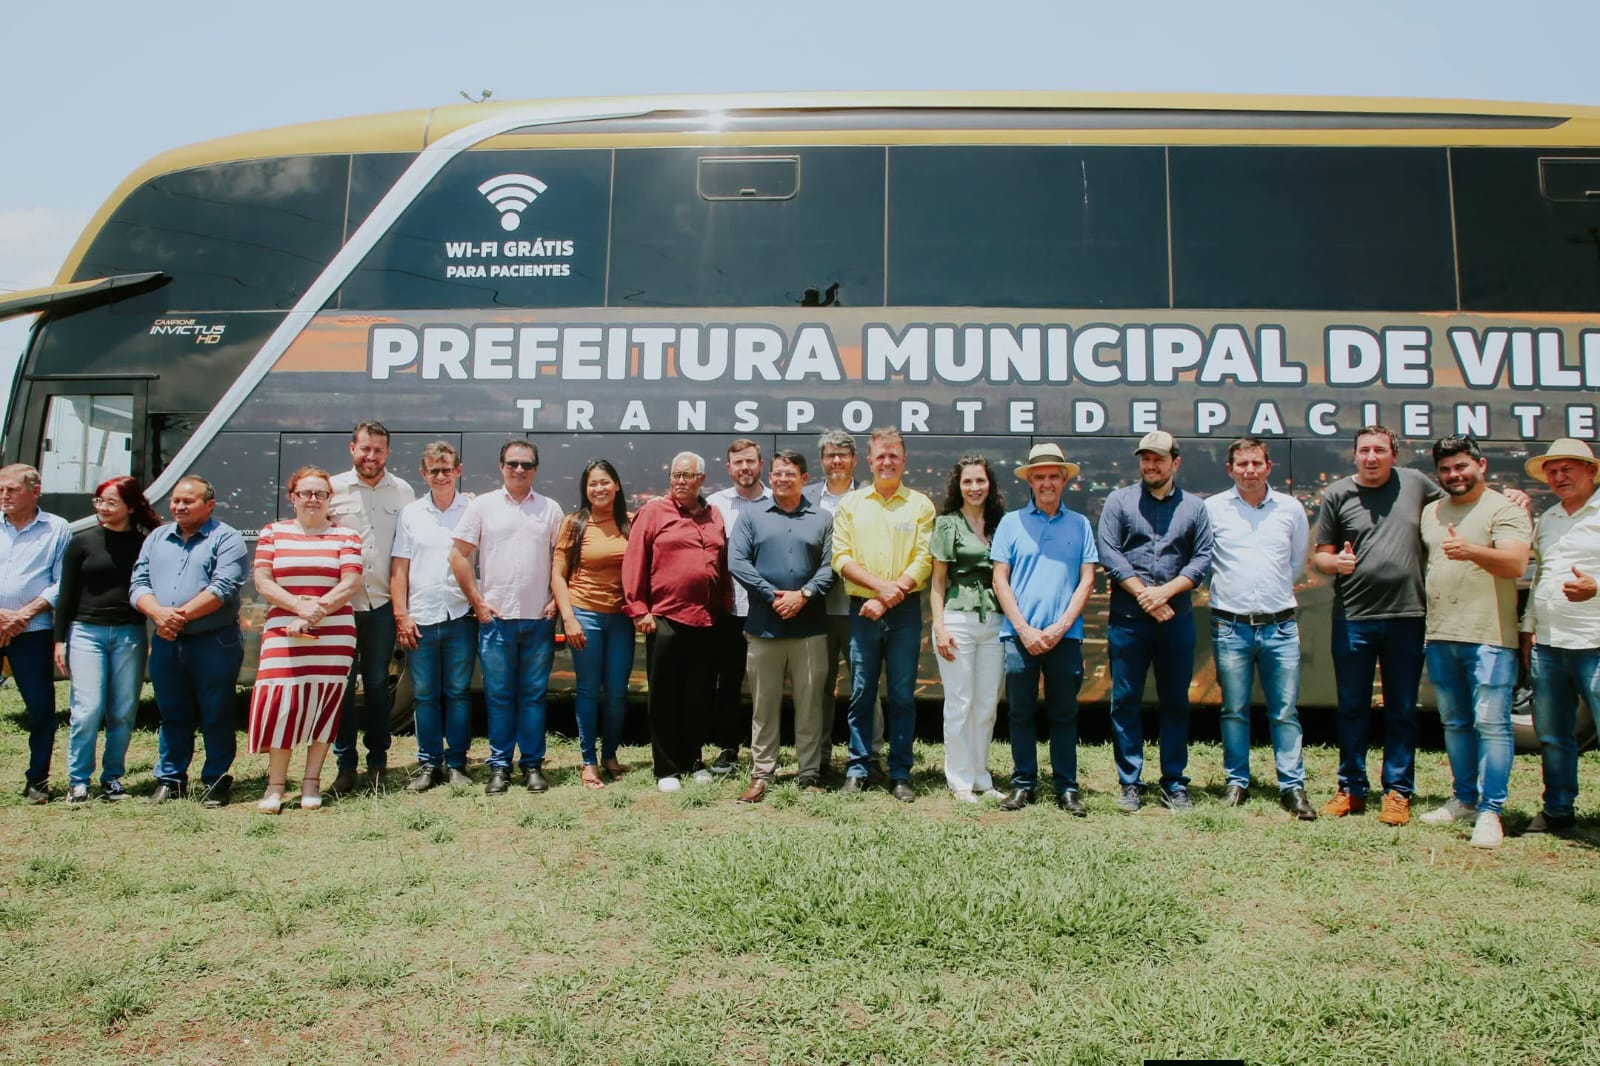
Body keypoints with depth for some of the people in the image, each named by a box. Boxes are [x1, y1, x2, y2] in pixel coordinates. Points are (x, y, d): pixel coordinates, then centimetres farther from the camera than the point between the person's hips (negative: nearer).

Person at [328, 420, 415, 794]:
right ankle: (345, 764, 14)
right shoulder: (333, 489, 1)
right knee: (342, 683, 4)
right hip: (341, 603, -1)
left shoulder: (403, 492, 5)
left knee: (377, 683, 10)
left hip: (383, 603, 1)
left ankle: (377, 761, 20)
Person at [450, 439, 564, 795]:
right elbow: (459, 555, 2)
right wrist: (477, 602, -2)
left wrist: (556, 600, 1)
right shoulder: (483, 506, 4)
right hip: (496, 619, -1)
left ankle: (533, 765, 15)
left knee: (534, 695, 6)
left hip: (539, 619, 1)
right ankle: (499, 766, 13)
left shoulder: (550, 509, 8)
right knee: (498, 695, 4)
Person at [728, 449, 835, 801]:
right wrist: (773, 595, -11)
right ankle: (761, 774, 15)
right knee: (764, 703, 6)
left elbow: (830, 566, 2)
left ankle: (810, 774, 15)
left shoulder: (822, 518, 9)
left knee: (810, 703, 5)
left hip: (810, 626, 0)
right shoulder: (751, 516, 8)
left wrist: (803, 594, -13)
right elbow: (736, 562, -2)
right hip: (763, 625, 0)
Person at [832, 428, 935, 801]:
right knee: (861, 694, 5)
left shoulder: (920, 505, 5)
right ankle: (857, 769, 14)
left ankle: (900, 773, 12)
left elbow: (924, 560, -3)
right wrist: (880, 585, -13)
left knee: (903, 696, 4)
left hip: (906, 611, -1)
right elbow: (841, 557, 0)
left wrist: (890, 597, -13)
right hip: (862, 609, 1)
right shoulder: (850, 504, 8)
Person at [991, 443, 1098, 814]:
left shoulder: (1079, 524, 8)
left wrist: (1061, 626, -7)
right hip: (1020, 634, 0)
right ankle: (1023, 784, 15)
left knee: (1064, 713, 6)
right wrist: (1024, 629, -7)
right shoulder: (1011, 522, 6)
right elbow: (1000, 579, 2)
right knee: (1021, 712, 5)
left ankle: (1067, 787, 15)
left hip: (1066, 635, 0)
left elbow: (1087, 579, 4)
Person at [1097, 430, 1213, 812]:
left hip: (1176, 619, 1)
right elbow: (1108, 553, -3)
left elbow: (1203, 558, 1)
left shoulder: (1194, 507, 9)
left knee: (1176, 703, 7)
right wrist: (1142, 593, -11)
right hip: (1127, 619, -1)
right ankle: (1130, 784, 11)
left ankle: (1174, 784, 17)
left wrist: (1165, 591, -12)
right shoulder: (1120, 500, 5)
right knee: (1125, 702, 2)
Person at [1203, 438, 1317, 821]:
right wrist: (1227, 589, 6)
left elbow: (1299, 563, 18)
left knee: (1285, 712, 3)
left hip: (1280, 627, 1)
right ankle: (1237, 782, 18)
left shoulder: (1291, 509, 6)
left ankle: (1292, 787, 11)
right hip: (1231, 627, -1)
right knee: (1234, 711, 7)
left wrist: (1275, 590, 11)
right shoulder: (1212, 508, 1)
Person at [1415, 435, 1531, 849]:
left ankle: (1490, 811, -1)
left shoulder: (1505, 510, -4)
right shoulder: (1430, 512, 16)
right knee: (1454, 723, 13)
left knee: (1491, 724, -5)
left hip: (1489, 636, -6)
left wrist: (1472, 552, -37)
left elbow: (1515, 563, -19)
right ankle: (1464, 799, 24)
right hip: (1440, 636, 6)